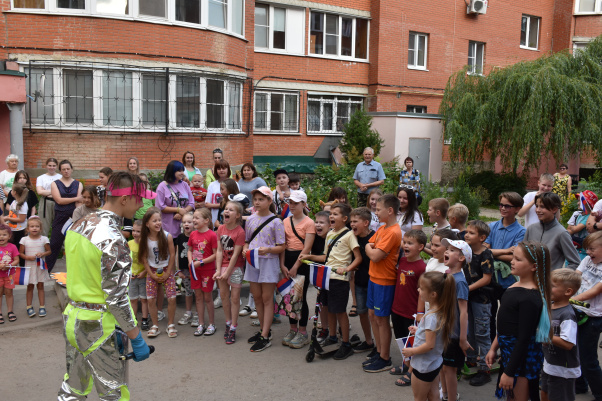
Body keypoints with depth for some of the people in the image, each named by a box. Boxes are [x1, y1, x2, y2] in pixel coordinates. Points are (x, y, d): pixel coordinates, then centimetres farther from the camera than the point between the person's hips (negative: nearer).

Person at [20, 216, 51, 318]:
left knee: (40, 286, 7)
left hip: (40, 266, 0)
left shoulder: (44, 239, -4)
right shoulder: (24, 240, -4)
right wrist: (28, 257, -17)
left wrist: (43, 254, -17)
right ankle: (29, 307, 18)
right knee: (30, 287, 8)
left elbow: (49, 251, 3)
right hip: (29, 266, 0)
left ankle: (42, 307, 14)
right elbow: (20, 253, 0)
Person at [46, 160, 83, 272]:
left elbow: (79, 203, -3)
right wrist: (76, 199, -8)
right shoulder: (55, 184, 6)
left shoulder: (78, 184, 7)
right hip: (60, 217, -1)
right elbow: (59, 200, -8)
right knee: (54, 244, -1)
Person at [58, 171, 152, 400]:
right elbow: (116, 298, -23)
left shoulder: (77, 226, 4)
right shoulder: (113, 240, -23)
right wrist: (137, 339, -14)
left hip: (71, 318, 8)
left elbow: (76, 276, 11)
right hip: (99, 327, -8)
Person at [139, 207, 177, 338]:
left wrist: (167, 273, -8)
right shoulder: (144, 239, -10)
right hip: (152, 271, 1)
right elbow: (144, 258, -3)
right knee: (151, 299, -1)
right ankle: (155, 326, 16)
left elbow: (172, 255, -8)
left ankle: (170, 325, 11)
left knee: (172, 298, -7)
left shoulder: (167, 236, -14)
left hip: (167, 270, -1)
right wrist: (152, 274, -7)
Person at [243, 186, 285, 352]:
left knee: (267, 298, 0)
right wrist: (245, 249, -5)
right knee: (257, 297, 13)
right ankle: (264, 329, 29)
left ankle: (265, 337, 5)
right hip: (252, 262, 5)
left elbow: (281, 247, -8)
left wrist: (268, 249, -25)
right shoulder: (251, 219, 7)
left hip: (269, 262, -5)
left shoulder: (276, 222, -7)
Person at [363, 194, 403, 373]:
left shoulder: (393, 232, -21)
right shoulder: (382, 228, 10)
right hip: (374, 277, 9)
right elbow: (368, 247, 12)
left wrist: (371, 249, -5)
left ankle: (385, 359, 15)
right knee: (372, 315, 16)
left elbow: (375, 256, -24)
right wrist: (371, 249, -8)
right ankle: (379, 351, 30)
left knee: (381, 319, 1)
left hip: (384, 281, -9)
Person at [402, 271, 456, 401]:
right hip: (436, 362, 8)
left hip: (423, 365, -8)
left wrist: (411, 351, -16)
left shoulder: (431, 316, -31)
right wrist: (419, 330, 6)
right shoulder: (442, 311, -4)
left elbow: (429, 345, -29)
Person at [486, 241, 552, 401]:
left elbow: (524, 338, -22)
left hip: (523, 356, -9)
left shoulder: (531, 298, -24)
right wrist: (494, 347, 17)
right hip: (508, 351, 9)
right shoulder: (517, 286, 4)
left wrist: (509, 372, -18)